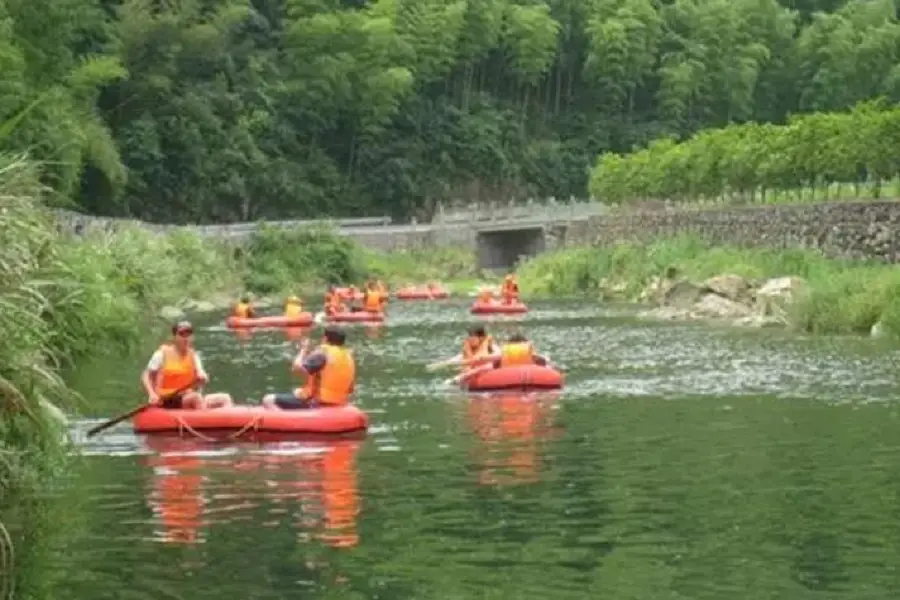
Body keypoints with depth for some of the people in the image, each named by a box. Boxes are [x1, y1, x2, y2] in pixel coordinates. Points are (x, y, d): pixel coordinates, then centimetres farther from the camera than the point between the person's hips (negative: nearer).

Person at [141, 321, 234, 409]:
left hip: (188, 398, 6)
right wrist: (152, 394, -18)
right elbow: (146, 376, -2)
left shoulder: (193, 356, 12)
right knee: (197, 397, -34)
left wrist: (203, 378, -22)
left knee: (224, 398, -11)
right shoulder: (163, 353, -2)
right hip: (166, 401, -6)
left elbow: (204, 379, 3)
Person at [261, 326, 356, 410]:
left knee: (269, 400, -9)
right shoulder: (349, 357, 8)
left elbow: (297, 367, -19)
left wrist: (303, 350, -2)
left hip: (316, 403, -8)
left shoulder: (323, 352, -12)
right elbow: (350, 389, 13)